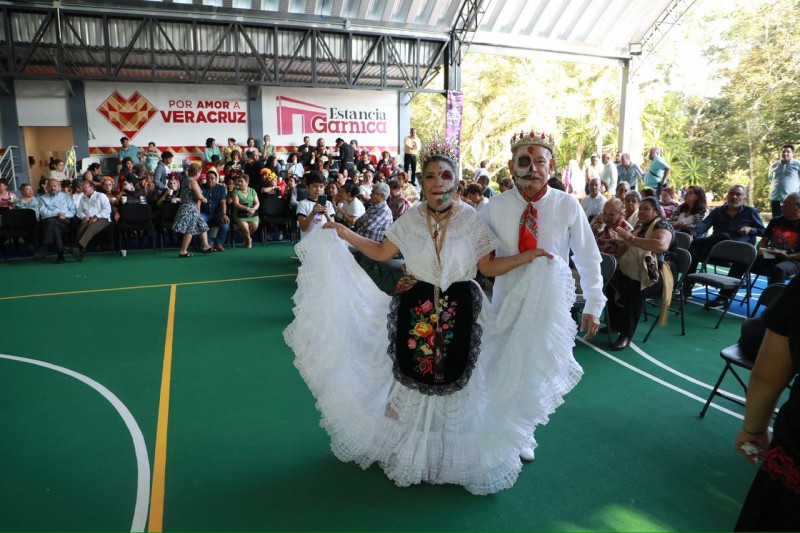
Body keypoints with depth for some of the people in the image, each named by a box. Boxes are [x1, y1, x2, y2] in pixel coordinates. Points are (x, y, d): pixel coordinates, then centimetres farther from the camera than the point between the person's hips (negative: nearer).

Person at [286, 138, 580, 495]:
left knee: (453, 378, 7)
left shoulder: (471, 220, -6)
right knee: (413, 375, 11)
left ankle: (453, 453, 32)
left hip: (458, 313, -1)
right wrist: (344, 234, 0)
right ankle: (410, 447, 36)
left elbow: (489, 267, -3)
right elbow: (382, 252, 6)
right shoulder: (410, 218, -1)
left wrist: (528, 256, -16)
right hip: (415, 309, 1)